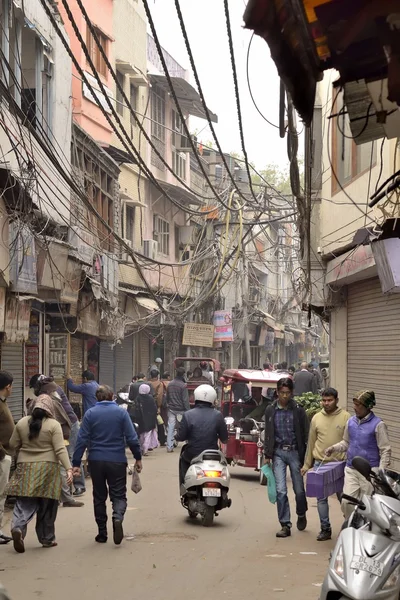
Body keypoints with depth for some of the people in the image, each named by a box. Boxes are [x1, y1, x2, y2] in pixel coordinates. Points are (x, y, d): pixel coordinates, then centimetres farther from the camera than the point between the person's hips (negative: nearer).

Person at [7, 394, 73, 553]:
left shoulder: (22, 423, 5)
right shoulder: (54, 425, -6)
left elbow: (13, 445, 11)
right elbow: (60, 449, -12)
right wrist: (68, 469, -14)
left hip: (25, 468, 2)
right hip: (47, 469, -2)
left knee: (24, 504, 1)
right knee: (46, 507, 8)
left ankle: (18, 528, -24)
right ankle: (47, 539, 16)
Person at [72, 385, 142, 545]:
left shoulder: (90, 414, 0)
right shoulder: (121, 413, -1)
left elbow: (82, 440, -3)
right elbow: (132, 438, -3)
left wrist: (76, 463, 0)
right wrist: (138, 458, 7)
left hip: (96, 461, 1)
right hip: (117, 461, -1)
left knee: (99, 497, 13)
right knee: (118, 494, 6)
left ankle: (102, 533, 14)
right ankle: (118, 517, -24)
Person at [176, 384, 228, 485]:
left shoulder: (188, 415, -12)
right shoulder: (217, 415, -9)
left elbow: (180, 437, -8)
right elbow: (224, 439, -4)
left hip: (192, 456, 0)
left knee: (183, 458, 33)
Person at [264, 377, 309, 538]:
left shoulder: (298, 410, -2)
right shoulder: (271, 411, 5)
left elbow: (305, 434, 0)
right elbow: (268, 434, 12)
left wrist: (305, 456, -5)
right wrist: (267, 455, 7)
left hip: (295, 452, -1)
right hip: (278, 453, 1)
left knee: (299, 489, 6)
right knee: (280, 491, -5)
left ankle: (301, 515, 34)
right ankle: (285, 525, 1)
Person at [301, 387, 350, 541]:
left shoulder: (346, 417, -4)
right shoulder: (316, 418, 6)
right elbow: (311, 442, 11)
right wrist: (306, 465, 12)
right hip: (319, 464, 3)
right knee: (321, 498, 6)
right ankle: (325, 529, 15)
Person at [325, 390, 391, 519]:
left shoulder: (378, 424, -8)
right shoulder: (351, 422, 8)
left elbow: (386, 450, -6)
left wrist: (381, 472, -14)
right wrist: (334, 448, 3)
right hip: (351, 470, 4)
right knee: (347, 502, -6)